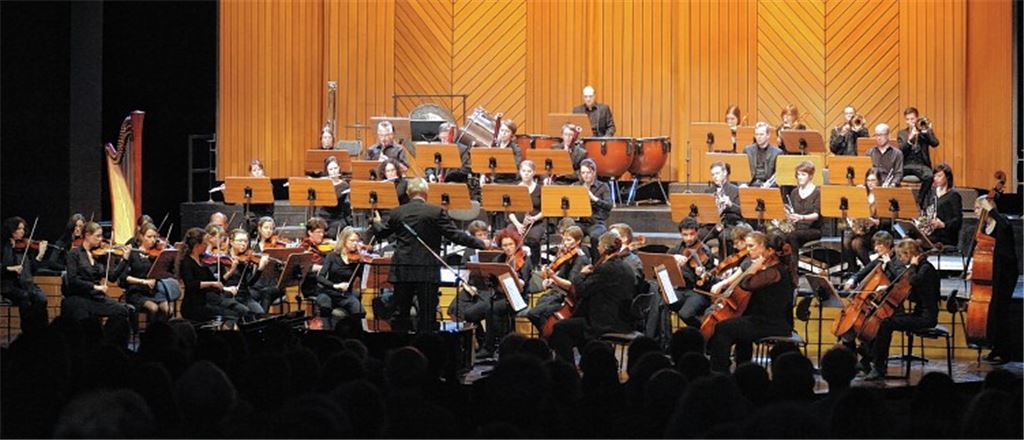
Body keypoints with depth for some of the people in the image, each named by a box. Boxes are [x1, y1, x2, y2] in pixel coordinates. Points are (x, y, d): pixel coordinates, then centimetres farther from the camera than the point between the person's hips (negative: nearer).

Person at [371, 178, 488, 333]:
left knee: (401, 314, 11)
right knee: (427, 315, 1)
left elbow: (381, 233, 18)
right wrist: (481, 244, -2)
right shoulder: (437, 212, -7)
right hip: (427, 272, -3)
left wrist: (376, 222, 41)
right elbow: (455, 235, -10)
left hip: (402, 271, 3)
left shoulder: (397, 212, 4)